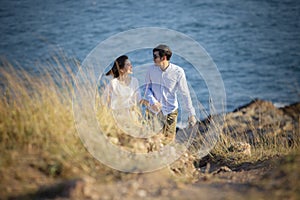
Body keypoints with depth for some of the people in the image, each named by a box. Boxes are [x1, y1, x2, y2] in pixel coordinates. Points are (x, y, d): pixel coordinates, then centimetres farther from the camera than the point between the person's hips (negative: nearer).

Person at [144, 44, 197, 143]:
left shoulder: (178, 72, -12)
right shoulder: (151, 69, -5)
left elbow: (185, 94, -6)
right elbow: (147, 88, 4)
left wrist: (191, 113, -4)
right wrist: (152, 101, -16)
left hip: (170, 111, -2)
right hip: (154, 111, 2)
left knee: (169, 141, 4)